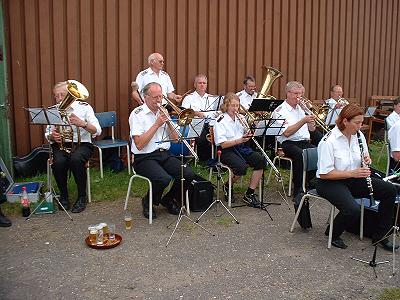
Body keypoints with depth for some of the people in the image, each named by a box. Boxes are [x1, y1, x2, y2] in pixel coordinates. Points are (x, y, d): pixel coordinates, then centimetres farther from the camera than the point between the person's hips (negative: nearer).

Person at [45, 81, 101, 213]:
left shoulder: (84, 107, -1)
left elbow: (97, 131, -10)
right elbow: (47, 136, 11)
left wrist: (82, 124, -28)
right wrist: (52, 136, -14)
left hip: (82, 144, -2)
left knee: (76, 159, -35)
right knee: (58, 162, -31)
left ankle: (82, 197, -13)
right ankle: (63, 196, -4)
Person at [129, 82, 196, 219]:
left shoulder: (162, 112, 14)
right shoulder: (137, 114, -6)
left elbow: (175, 138, 11)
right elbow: (139, 145, -16)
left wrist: (168, 121, -6)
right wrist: (157, 124, -15)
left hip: (165, 154, 6)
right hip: (145, 158, -6)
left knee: (188, 174, -16)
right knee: (164, 179, -33)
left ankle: (169, 200, 12)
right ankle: (148, 202, 1)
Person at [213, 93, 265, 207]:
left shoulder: (240, 117, 13)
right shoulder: (220, 121, -7)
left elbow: (248, 136, 14)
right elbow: (222, 144, -15)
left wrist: (249, 134, -9)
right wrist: (239, 140, -25)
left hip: (242, 147, 6)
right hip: (227, 151, -6)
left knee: (261, 160, -19)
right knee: (242, 166, -33)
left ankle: (249, 194, -11)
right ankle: (227, 187, 0)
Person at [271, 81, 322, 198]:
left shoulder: (301, 108, 22)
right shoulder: (280, 111, -1)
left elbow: (312, 130, 22)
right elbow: (287, 133, -15)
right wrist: (303, 121, -18)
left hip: (305, 142, 6)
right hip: (288, 144, -6)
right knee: (300, 154, -38)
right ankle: (298, 189, -27)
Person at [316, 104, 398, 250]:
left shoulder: (359, 135, 1)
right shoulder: (329, 142, -22)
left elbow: (365, 158, 17)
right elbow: (324, 173, -22)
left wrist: (367, 160, -8)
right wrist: (352, 173, -25)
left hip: (354, 178, 8)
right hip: (329, 182, -7)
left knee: (390, 190, -6)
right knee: (353, 210, -31)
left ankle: (380, 236, 8)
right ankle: (333, 235, 2)